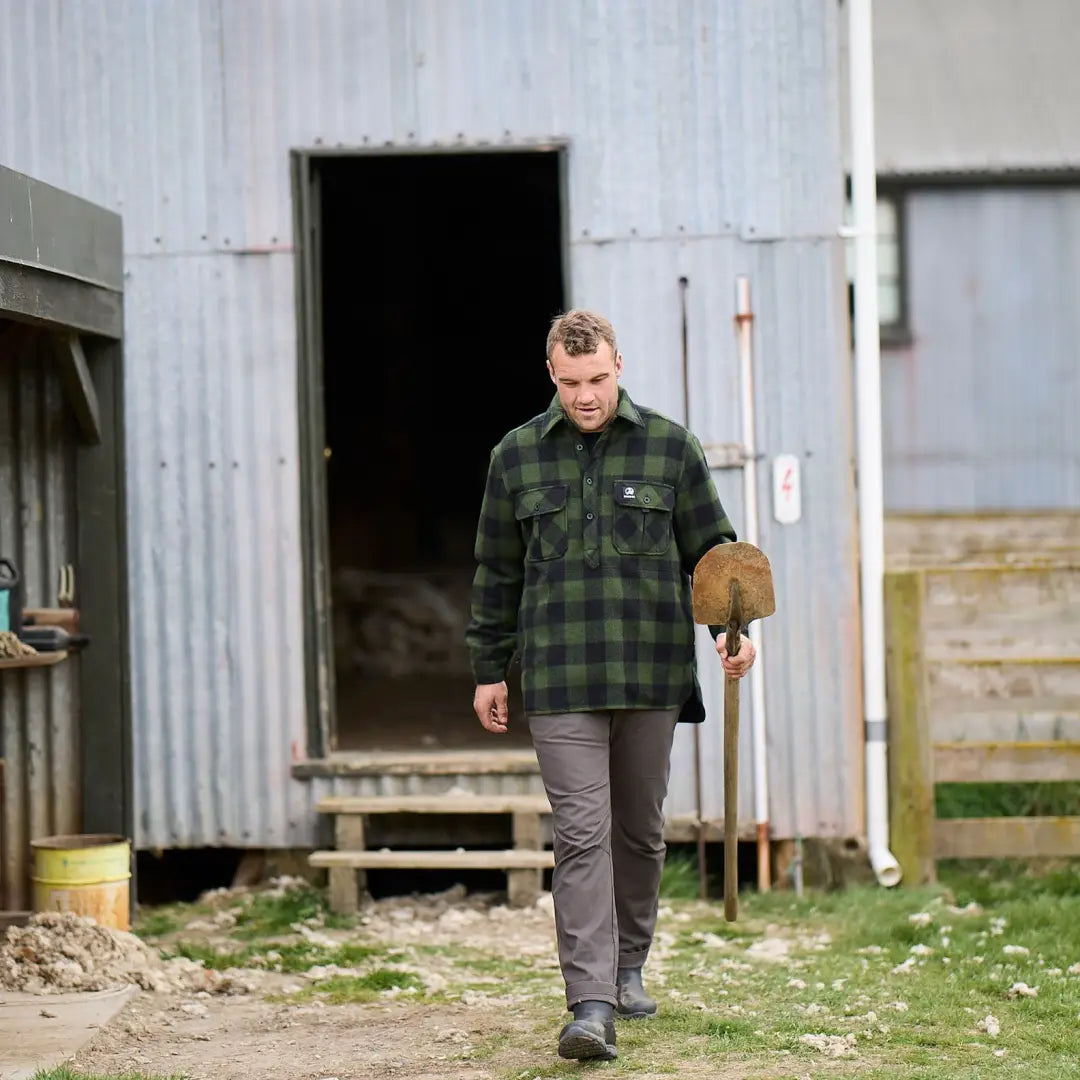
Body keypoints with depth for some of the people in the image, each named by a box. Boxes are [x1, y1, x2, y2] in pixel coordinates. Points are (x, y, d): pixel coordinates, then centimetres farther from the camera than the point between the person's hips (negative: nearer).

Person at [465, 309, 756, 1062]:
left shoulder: (670, 447, 5)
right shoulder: (517, 456, 7)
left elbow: (711, 548, 10)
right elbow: (498, 573, 14)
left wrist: (731, 627, -6)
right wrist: (489, 669, 13)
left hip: (653, 674, 1)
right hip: (561, 681, -1)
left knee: (641, 829, 11)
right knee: (581, 835, -9)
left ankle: (629, 969, 30)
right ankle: (591, 1005, -14)